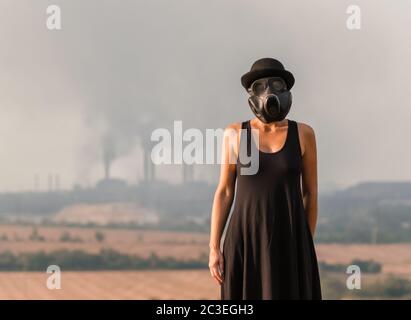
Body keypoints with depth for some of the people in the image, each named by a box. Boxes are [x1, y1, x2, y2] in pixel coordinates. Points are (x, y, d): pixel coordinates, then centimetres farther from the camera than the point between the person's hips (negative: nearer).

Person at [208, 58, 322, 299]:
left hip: (288, 240, 0)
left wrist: (307, 248, 5)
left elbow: (311, 194, 6)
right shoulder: (235, 133, 1)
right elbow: (224, 192, 4)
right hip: (247, 239, 0)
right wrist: (214, 248, -1)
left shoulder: (303, 134, 1)